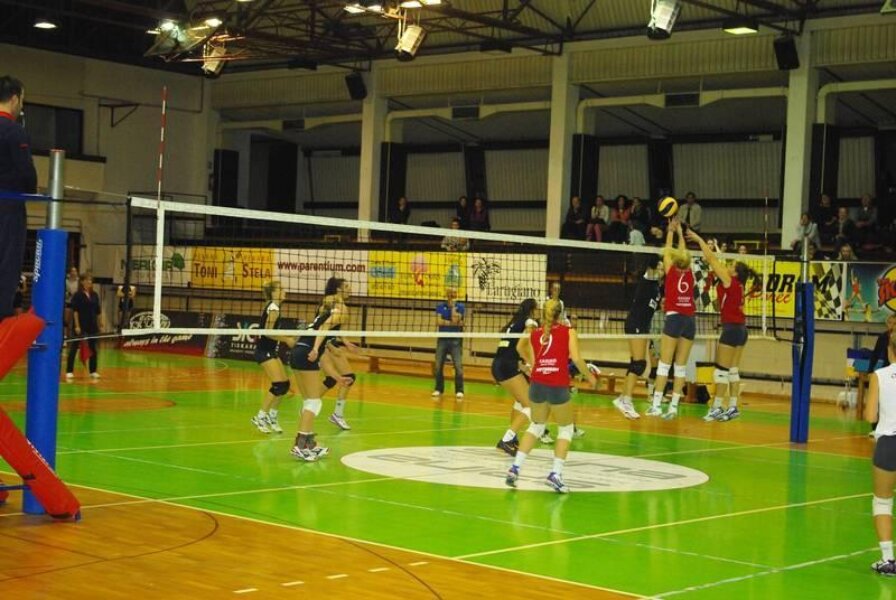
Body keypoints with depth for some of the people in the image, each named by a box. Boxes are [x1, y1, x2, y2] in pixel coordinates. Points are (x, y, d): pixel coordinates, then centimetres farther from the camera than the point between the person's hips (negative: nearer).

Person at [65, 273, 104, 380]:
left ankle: (93, 371, 16)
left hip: (92, 325, 5)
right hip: (80, 325, -5)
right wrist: (77, 325, -15)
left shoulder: (95, 295, 9)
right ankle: (69, 371, 0)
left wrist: (101, 324, 11)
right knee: (74, 348, -3)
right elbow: (75, 311, -10)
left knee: (93, 348, 8)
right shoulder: (78, 295, -6)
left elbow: (98, 311, 13)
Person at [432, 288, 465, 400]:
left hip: (456, 340, -2)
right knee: (438, 365, 3)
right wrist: (451, 323, -13)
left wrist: (453, 306, -11)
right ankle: (438, 389, 15)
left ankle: (459, 391, -3)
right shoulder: (440, 306, 4)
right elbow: (438, 321, -8)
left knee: (458, 366, -9)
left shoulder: (460, 307, 0)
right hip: (442, 339, 2)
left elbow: (455, 320, -14)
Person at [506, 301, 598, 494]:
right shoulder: (568, 332, 4)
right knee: (566, 429, 14)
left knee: (536, 426, 23)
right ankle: (555, 473, 1)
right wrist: (590, 376, 7)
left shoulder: (535, 333, 13)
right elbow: (576, 358, -6)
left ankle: (515, 467, 13)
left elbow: (526, 354, 12)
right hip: (558, 386, -4)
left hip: (537, 384, 4)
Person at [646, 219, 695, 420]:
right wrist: (680, 232, 34)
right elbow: (683, 253, 23)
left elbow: (668, 252, 13)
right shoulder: (689, 274, 7)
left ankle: (656, 405, -5)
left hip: (674, 319, -4)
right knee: (681, 366, 5)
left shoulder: (672, 272, -2)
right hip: (690, 320, 4)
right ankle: (673, 407, 3)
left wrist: (671, 231, 26)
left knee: (664, 364, -3)